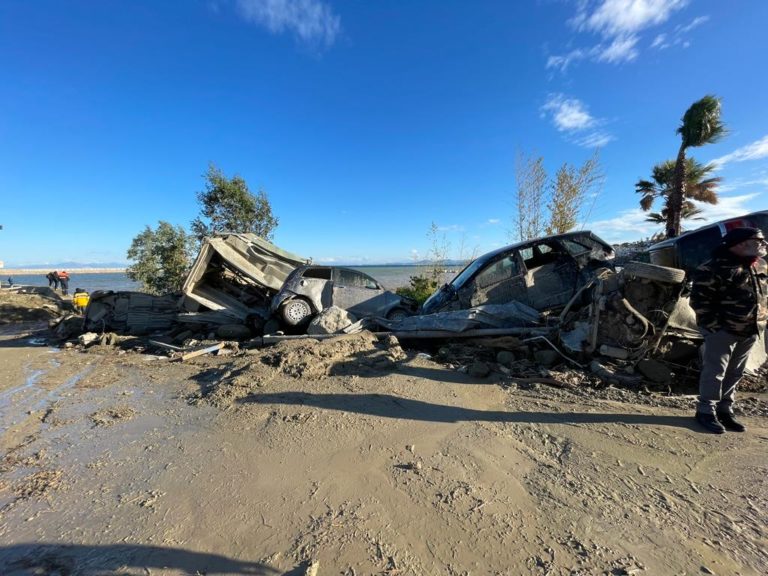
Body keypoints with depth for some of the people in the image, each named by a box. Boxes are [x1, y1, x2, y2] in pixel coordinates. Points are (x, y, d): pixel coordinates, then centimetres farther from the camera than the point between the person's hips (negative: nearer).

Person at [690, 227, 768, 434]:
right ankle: (706, 411, 9)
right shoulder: (714, 268, -15)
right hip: (723, 330, -8)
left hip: (750, 332, 8)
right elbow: (699, 299, -17)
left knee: (734, 373, 14)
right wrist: (713, 325, -17)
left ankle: (725, 410, 26)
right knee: (715, 371, -2)